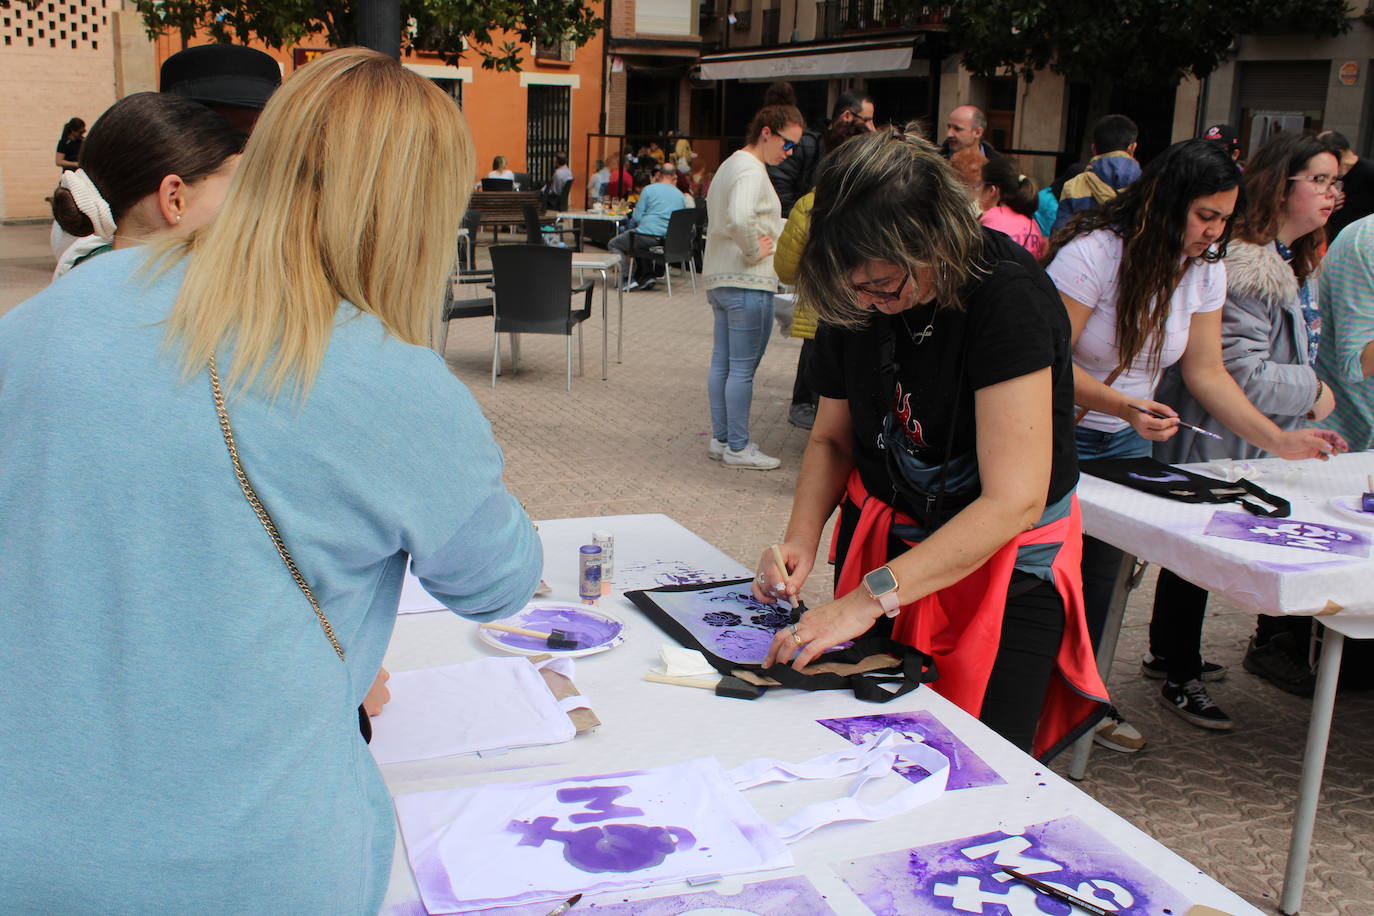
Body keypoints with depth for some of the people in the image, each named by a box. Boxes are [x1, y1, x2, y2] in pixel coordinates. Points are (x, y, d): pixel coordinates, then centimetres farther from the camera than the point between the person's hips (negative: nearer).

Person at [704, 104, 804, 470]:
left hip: (720, 281, 10)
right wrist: (755, 252, -19)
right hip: (748, 283, -10)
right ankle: (738, 447, 3)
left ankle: (721, 440, 21)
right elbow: (740, 219, -34)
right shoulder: (752, 171, -16)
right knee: (743, 368, -3)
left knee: (722, 363, 13)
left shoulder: (730, 165, 17)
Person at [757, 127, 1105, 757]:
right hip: (881, 537, 5)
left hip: (1004, 568, -4)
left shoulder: (1008, 298, -25)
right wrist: (802, 538, -13)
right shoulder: (852, 298, -8)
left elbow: (1015, 499, -30)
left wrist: (874, 594, -36)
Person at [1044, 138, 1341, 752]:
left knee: (1104, 574, 10)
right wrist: (1122, 406, -35)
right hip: (1059, 440, -6)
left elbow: (1207, 372, 2)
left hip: (1126, 445, 6)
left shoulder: (1205, 270, 1)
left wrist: (1277, 440, -8)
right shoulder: (1091, 253, -20)